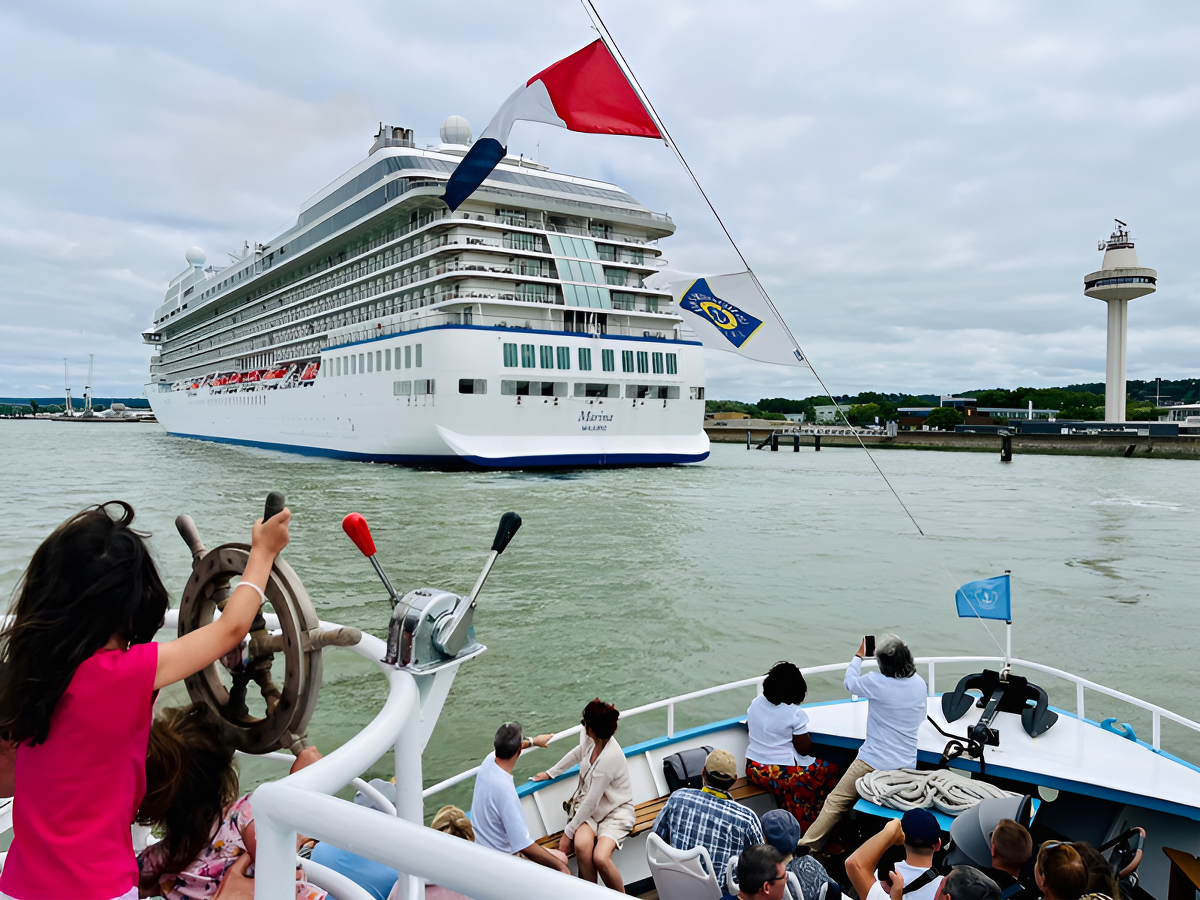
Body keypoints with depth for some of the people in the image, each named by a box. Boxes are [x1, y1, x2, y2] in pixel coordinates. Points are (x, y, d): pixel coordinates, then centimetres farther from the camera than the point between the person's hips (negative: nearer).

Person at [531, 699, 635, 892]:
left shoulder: (609, 758, -32)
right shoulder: (590, 739, -10)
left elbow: (591, 802, -26)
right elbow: (577, 754, 16)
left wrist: (568, 832, -17)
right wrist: (550, 773, 23)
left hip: (615, 811, -6)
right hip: (588, 804, 6)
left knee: (600, 857, -30)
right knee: (581, 845, -26)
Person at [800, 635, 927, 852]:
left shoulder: (876, 682, -15)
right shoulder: (920, 684, -1)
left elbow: (850, 683, 6)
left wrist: (859, 656, 20)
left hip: (872, 761, -5)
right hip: (906, 766, 5)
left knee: (836, 801, 1)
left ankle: (807, 846, 0)